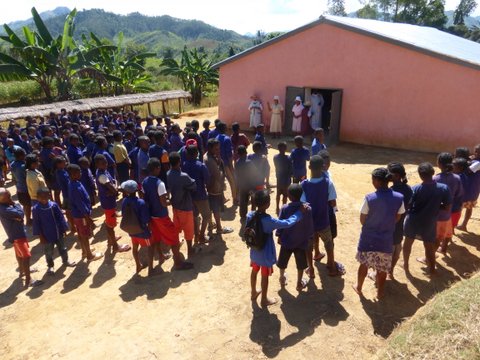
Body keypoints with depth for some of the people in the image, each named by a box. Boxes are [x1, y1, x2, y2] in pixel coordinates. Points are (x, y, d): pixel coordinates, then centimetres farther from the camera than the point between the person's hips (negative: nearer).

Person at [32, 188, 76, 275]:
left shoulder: (54, 205, -11)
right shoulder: (36, 209, -15)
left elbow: (60, 217, -2)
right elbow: (36, 223, -9)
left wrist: (63, 229, 1)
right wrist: (40, 236, -8)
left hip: (58, 233, 2)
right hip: (47, 235, -2)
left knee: (62, 248, 19)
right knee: (49, 251, 14)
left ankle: (65, 261, 40)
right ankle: (50, 266, 32)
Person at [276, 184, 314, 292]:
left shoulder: (285, 208, -19)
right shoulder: (307, 209, -16)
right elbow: (310, 226, -7)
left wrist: (279, 236, 6)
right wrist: (310, 237, 8)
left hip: (286, 241, 0)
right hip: (301, 242, 0)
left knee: (282, 262, 22)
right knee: (301, 264, 19)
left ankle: (282, 279, 41)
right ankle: (299, 283, 33)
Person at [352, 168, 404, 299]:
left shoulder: (369, 198, -22)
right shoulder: (399, 197, -14)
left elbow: (362, 220, -11)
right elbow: (397, 218, 0)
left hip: (368, 238, -1)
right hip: (386, 239, 2)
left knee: (364, 264, 21)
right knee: (382, 268, 21)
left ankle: (359, 287, 38)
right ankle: (380, 291, 38)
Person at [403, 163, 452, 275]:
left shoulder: (415, 189, -17)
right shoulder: (444, 188, -14)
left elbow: (407, 206, -11)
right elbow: (448, 208, -10)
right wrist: (435, 205, 7)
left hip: (412, 222, 0)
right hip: (429, 224, 0)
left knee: (408, 242, 23)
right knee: (429, 247, 18)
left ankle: (406, 265, 39)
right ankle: (432, 270, 28)